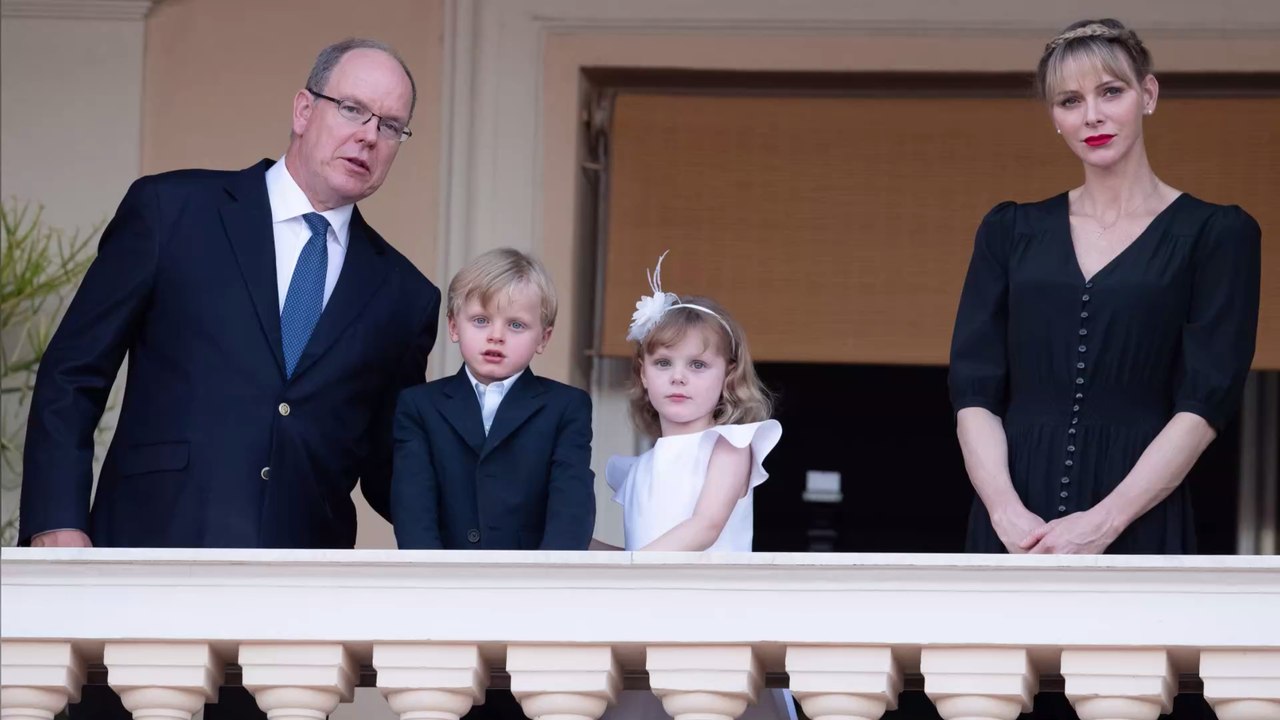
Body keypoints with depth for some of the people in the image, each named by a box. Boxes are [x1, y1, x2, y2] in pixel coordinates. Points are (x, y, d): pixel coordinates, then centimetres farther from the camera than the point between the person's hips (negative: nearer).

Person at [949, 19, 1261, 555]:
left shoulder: (1214, 234, 2)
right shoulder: (1011, 231, 12)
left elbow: (1206, 403, -5)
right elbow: (973, 389, 5)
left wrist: (1103, 522, -15)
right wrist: (1006, 511, -12)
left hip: (1137, 531, -3)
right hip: (1017, 536, 3)